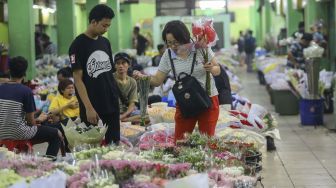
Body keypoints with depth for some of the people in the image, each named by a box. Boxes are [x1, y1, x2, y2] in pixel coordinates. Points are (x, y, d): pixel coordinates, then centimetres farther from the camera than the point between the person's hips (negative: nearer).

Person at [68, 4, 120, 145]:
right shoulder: (78, 45, -9)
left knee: (114, 144, 7)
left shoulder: (105, 42, 11)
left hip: (112, 104, 6)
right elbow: (78, 79, -12)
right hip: (92, 108, -6)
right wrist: (89, 107, -18)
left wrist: (115, 97, 13)